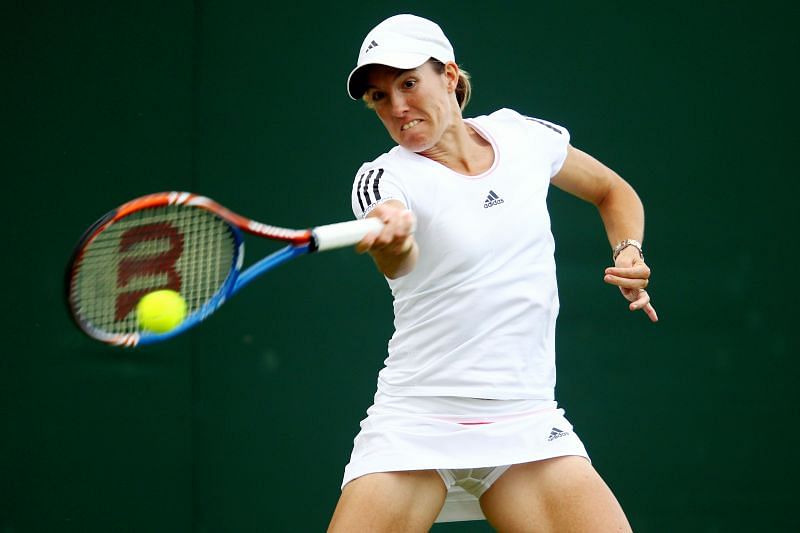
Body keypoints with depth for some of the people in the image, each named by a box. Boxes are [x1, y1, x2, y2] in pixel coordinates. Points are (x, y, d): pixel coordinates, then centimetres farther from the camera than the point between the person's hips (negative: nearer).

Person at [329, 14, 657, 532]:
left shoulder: (523, 136, 5)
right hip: (415, 425, -2)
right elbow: (398, 263, -31)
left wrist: (629, 253, 4)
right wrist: (391, 243, -54)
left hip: (526, 425, 2)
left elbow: (613, 192, 24)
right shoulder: (384, 178, -7)